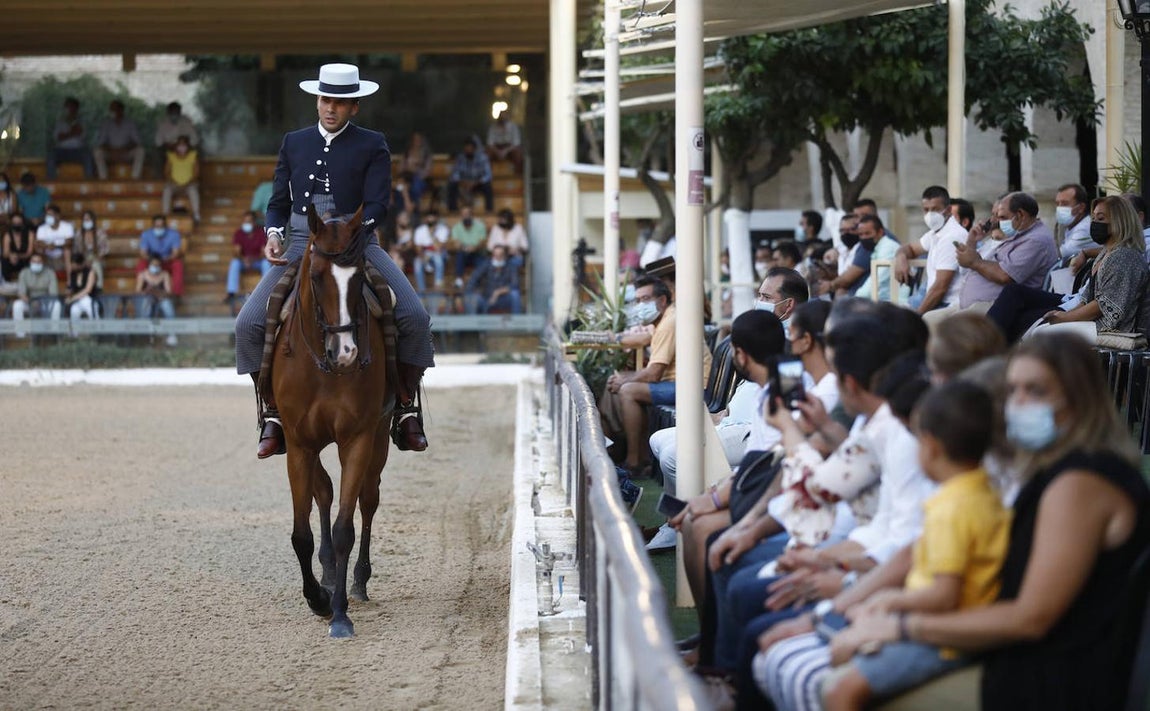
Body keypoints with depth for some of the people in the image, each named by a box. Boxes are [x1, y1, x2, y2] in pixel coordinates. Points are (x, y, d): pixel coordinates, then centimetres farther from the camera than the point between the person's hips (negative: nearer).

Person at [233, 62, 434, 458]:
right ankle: (273, 414, -3)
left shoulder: (372, 147, 5)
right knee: (249, 324, -17)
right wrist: (273, 234, -5)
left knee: (414, 317, -22)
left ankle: (406, 410, -6)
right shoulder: (294, 144, 15)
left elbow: (377, 206, -5)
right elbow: (279, 202, 16)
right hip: (299, 246, 2)